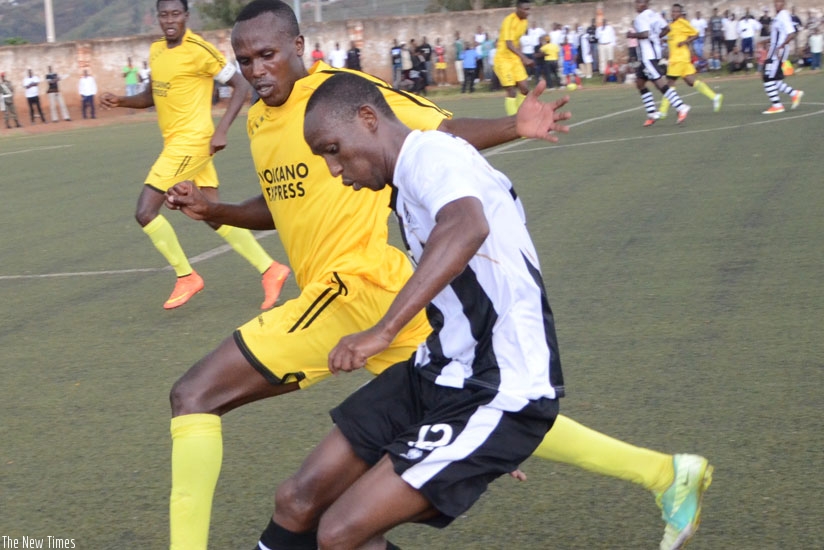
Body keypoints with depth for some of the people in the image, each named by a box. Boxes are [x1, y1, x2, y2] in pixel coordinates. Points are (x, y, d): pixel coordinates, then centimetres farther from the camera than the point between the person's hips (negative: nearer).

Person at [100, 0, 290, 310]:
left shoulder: (199, 50, -14)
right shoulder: (156, 51, 10)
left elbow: (241, 86, -11)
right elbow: (152, 96, 23)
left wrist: (221, 131, -18)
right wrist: (121, 101, 5)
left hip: (191, 142, -8)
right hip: (176, 144, 8)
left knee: (145, 212, -9)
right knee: (215, 218, 9)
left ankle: (186, 277, 3)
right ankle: (270, 270, 14)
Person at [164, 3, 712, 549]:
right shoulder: (258, 120, 15)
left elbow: (445, 131, -5)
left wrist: (513, 126, -21)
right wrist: (213, 210, 13)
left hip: (356, 289, -8)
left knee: (194, 394, -10)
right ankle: (665, 472, 19)